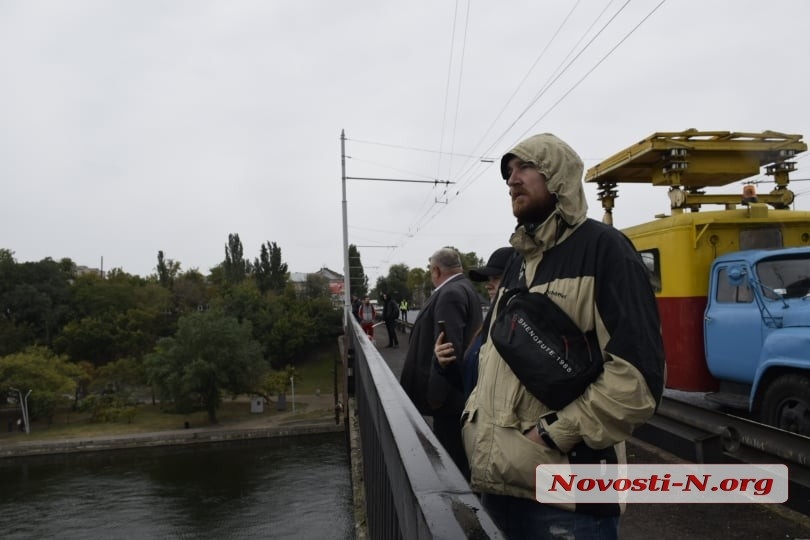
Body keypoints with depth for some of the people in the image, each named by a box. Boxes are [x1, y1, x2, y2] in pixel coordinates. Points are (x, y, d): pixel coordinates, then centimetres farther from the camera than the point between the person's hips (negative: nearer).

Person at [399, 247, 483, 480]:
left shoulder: (450, 294, -20)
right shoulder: (464, 288, 13)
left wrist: (435, 392, -23)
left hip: (448, 391, -11)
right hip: (457, 386, 11)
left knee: (450, 456, -1)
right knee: (456, 452, 19)